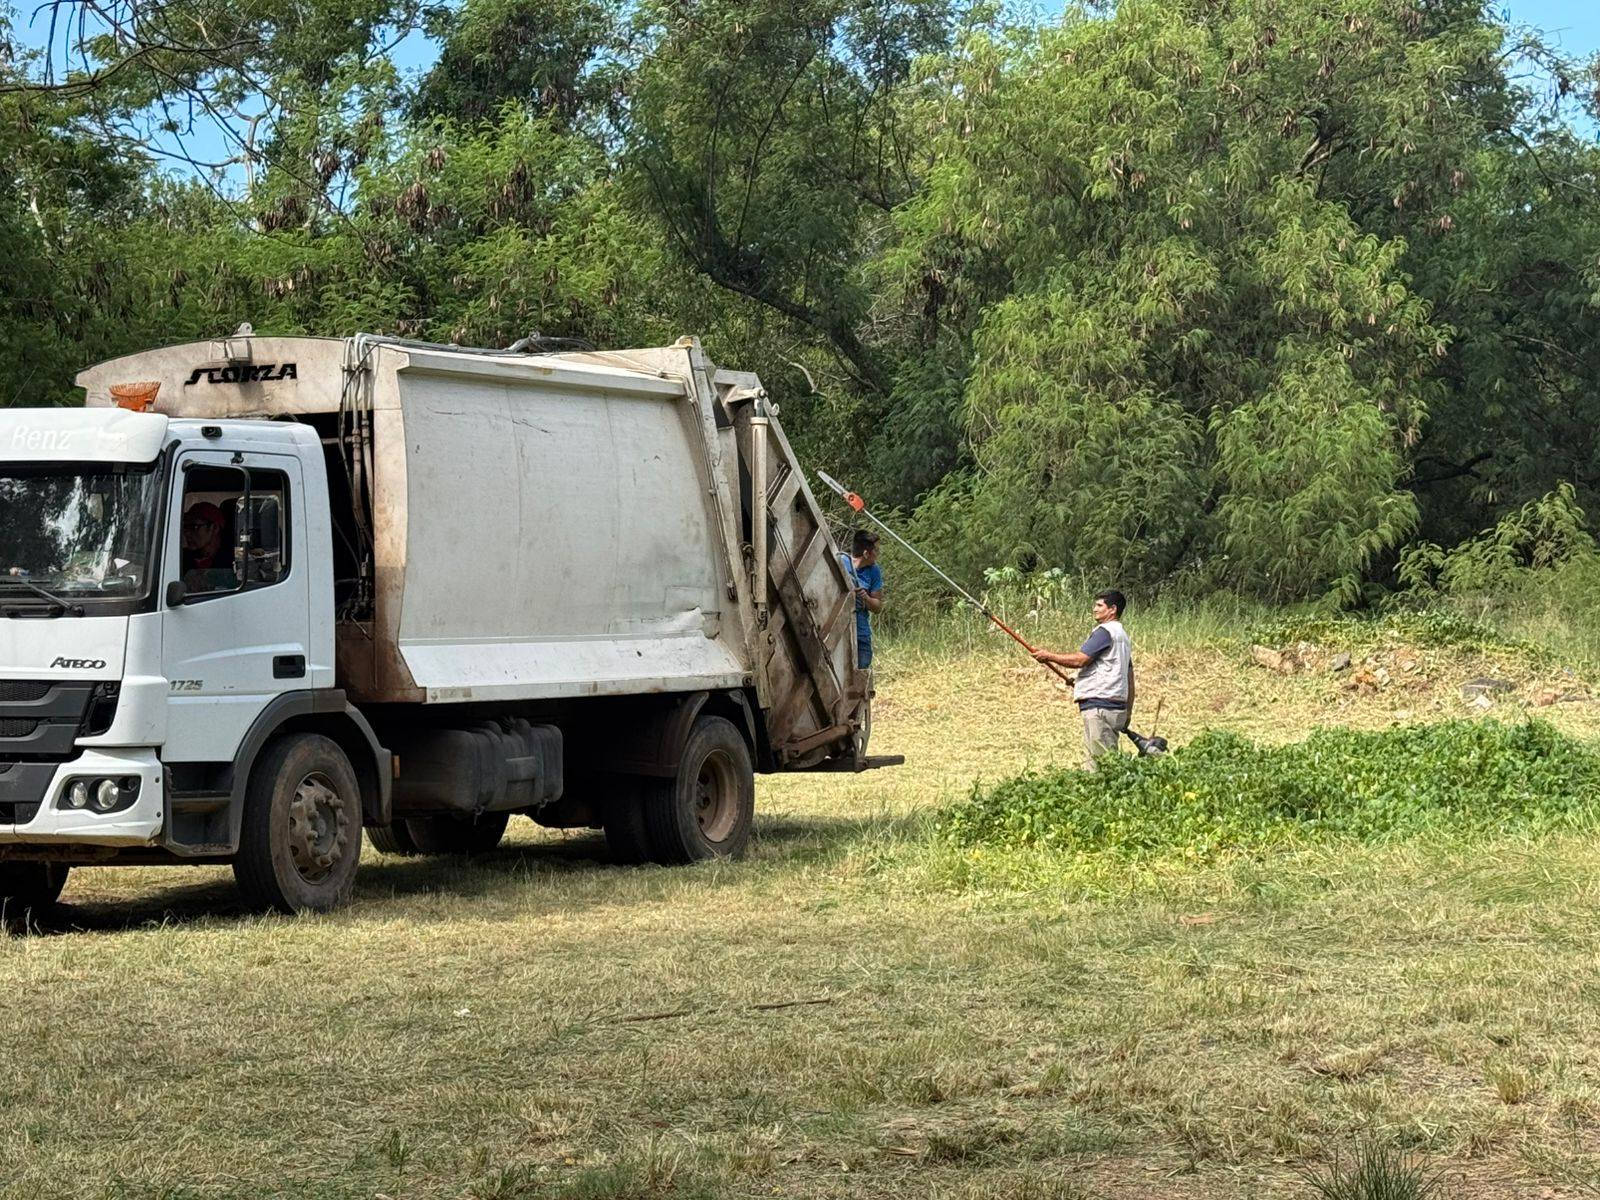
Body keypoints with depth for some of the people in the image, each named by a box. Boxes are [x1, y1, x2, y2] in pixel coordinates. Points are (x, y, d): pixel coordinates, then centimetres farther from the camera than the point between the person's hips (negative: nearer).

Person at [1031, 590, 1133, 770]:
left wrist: (1049, 656, -6)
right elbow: (1129, 677, 24)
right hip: (1116, 706, 10)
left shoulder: (1105, 631, -10)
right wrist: (1128, 712, 27)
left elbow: (1080, 659, -17)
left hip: (1099, 706, -10)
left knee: (1098, 762, -13)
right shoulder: (1122, 635, 22)